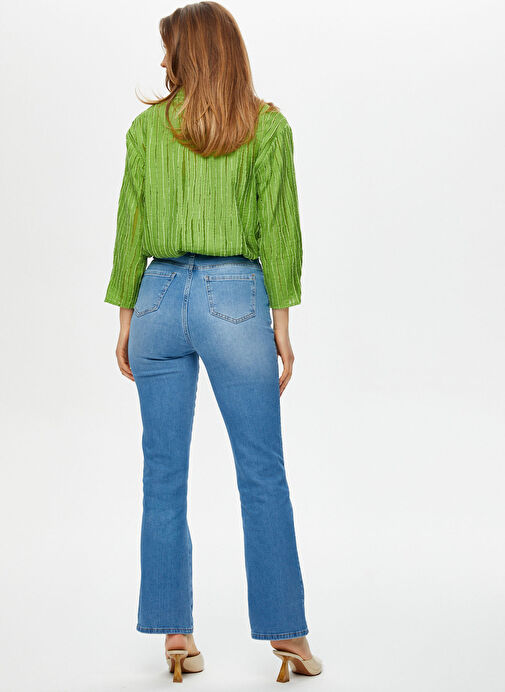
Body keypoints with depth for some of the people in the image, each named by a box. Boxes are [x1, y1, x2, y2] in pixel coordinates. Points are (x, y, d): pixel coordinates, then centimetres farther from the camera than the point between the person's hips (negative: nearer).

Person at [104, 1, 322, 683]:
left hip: (159, 297, 2)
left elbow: (130, 227, 5)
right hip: (235, 299, -2)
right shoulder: (268, 126, 0)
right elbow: (277, 228, -4)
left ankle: (175, 633, 14)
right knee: (263, 475, 4)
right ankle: (286, 632, 10)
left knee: (164, 475, 8)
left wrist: (126, 319, 11)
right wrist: (281, 322, 1)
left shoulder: (148, 127, 4)